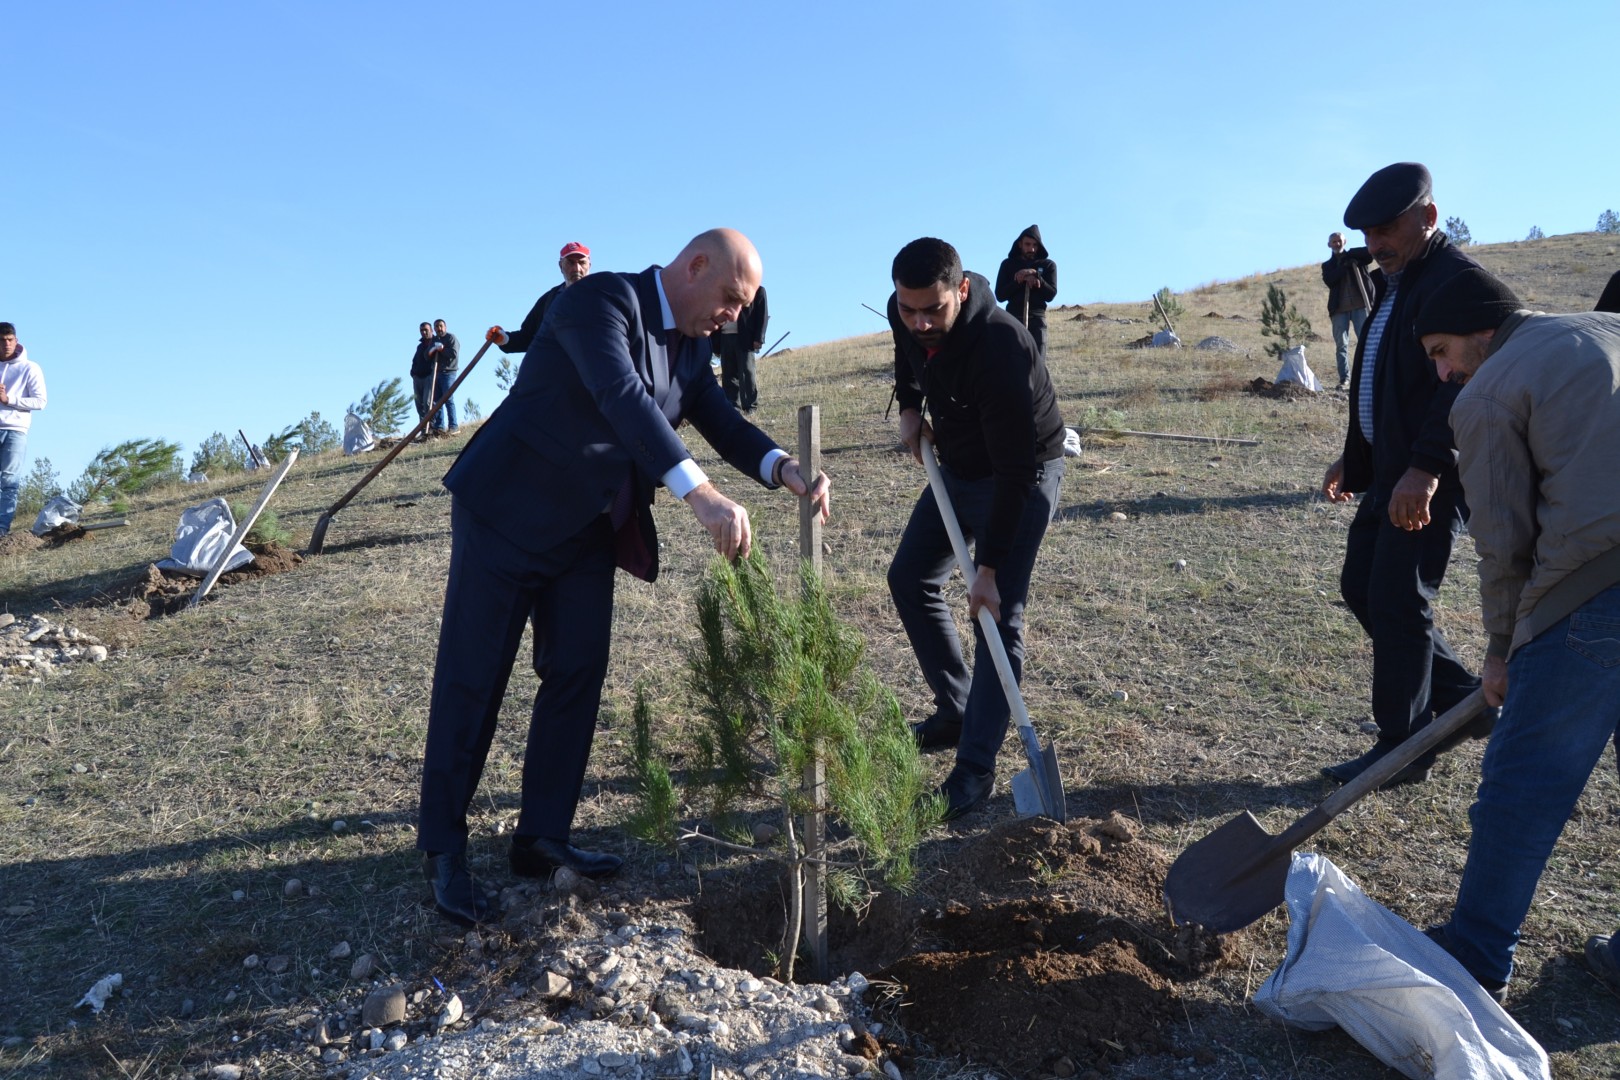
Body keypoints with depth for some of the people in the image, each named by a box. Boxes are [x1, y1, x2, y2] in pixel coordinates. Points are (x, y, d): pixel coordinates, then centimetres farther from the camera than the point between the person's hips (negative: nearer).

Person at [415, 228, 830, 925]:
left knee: (578, 675, 6)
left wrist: (784, 471, -19)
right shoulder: (605, 298, -18)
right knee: (473, 679, 0)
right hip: (510, 509, -8)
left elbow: (723, 423, 2)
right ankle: (443, 847, 14)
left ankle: (542, 838, 18)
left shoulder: (691, 345, 9)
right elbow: (622, 398, -33)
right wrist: (701, 494, -43)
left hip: (588, 527, 8)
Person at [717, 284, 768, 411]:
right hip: (725, 338, 5)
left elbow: (763, 316, -1)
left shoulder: (757, 290, 7)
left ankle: (750, 406, -7)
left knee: (747, 372, -7)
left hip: (745, 339, -5)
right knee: (728, 375, 4)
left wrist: (758, 339, -12)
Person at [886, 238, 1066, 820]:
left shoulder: (999, 347, -37)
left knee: (998, 615, -13)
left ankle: (975, 769, -6)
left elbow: (1015, 471, -34)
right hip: (956, 466, 8)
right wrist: (910, 406, -1)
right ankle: (956, 711, 24)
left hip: (1024, 474, -8)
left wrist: (989, 568, -31)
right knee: (909, 577, 10)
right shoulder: (905, 316, -14)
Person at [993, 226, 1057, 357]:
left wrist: (1037, 277, -14)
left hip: (1037, 318, 0)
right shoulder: (1008, 264, 10)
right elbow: (1000, 295, 2)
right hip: (1013, 317, 0)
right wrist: (1017, 282, -13)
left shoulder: (1048, 265, 10)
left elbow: (1051, 294, -1)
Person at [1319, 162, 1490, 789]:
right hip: (1390, 473, 10)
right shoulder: (1394, 282, 17)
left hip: (1431, 481, -10)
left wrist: (1425, 468, -31)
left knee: (1397, 604, -6)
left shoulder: (1456, 281, -14)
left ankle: (1403, 750, 7)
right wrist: (1355, 458, 23)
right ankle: (1462, 699, 27)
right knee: (1361, 589, 13)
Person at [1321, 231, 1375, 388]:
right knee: (1341, 345, -2)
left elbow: (1369, 254, -5)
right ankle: (1344, 379, 1)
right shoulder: (1327, 265, 15)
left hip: (1360, 305, -1)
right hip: (1339, 308, 1)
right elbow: (1329, 281, -4)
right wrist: (1344, 266, -12)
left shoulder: (1355, 257, 15)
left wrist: (1348, 255, -7)